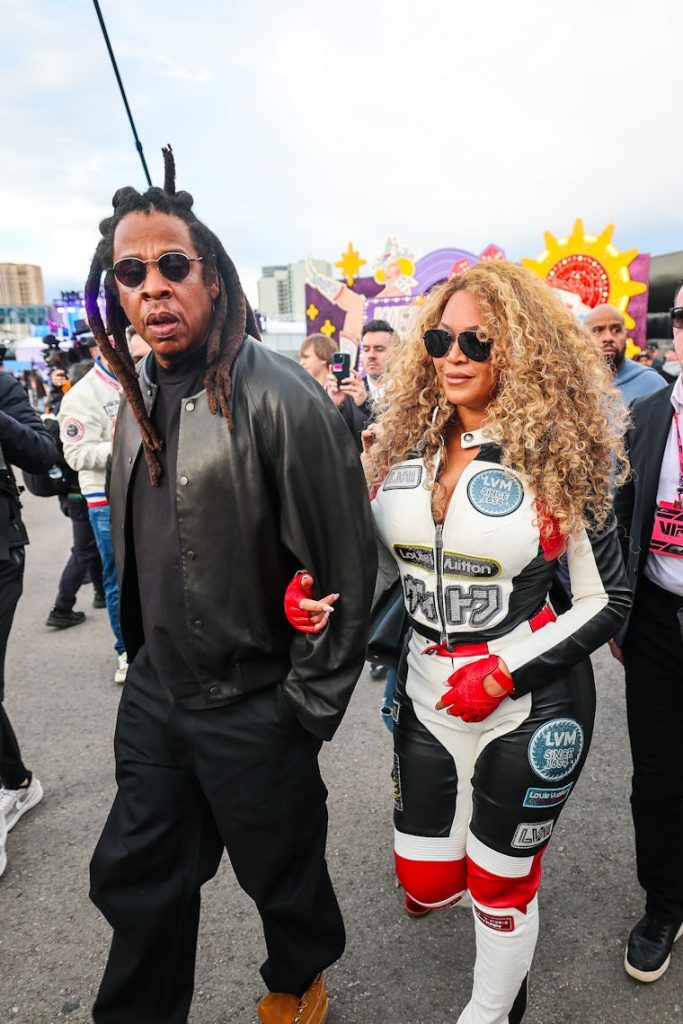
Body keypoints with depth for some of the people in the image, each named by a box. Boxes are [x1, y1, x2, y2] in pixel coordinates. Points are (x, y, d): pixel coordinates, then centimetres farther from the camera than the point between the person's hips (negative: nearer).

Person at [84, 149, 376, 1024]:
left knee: (282, 877, 19)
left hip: (253, 706, -6)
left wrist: (308, 707, -12)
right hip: (153, 691, 6)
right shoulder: (139, 395, 4)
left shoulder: (281, 399, -21)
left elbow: (345, 567, -19)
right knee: (135, 877, 21)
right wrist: (139, 651, 17)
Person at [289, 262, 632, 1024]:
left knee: (499, 888, 15)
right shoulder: (403, 443, -1)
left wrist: (506, 674, -18)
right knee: (425, 887, 17)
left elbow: (608, 599, -8)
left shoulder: (557, 453, -12)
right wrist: (313, 595, -16)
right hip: (425, 694, 4)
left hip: (529, 704, -4)